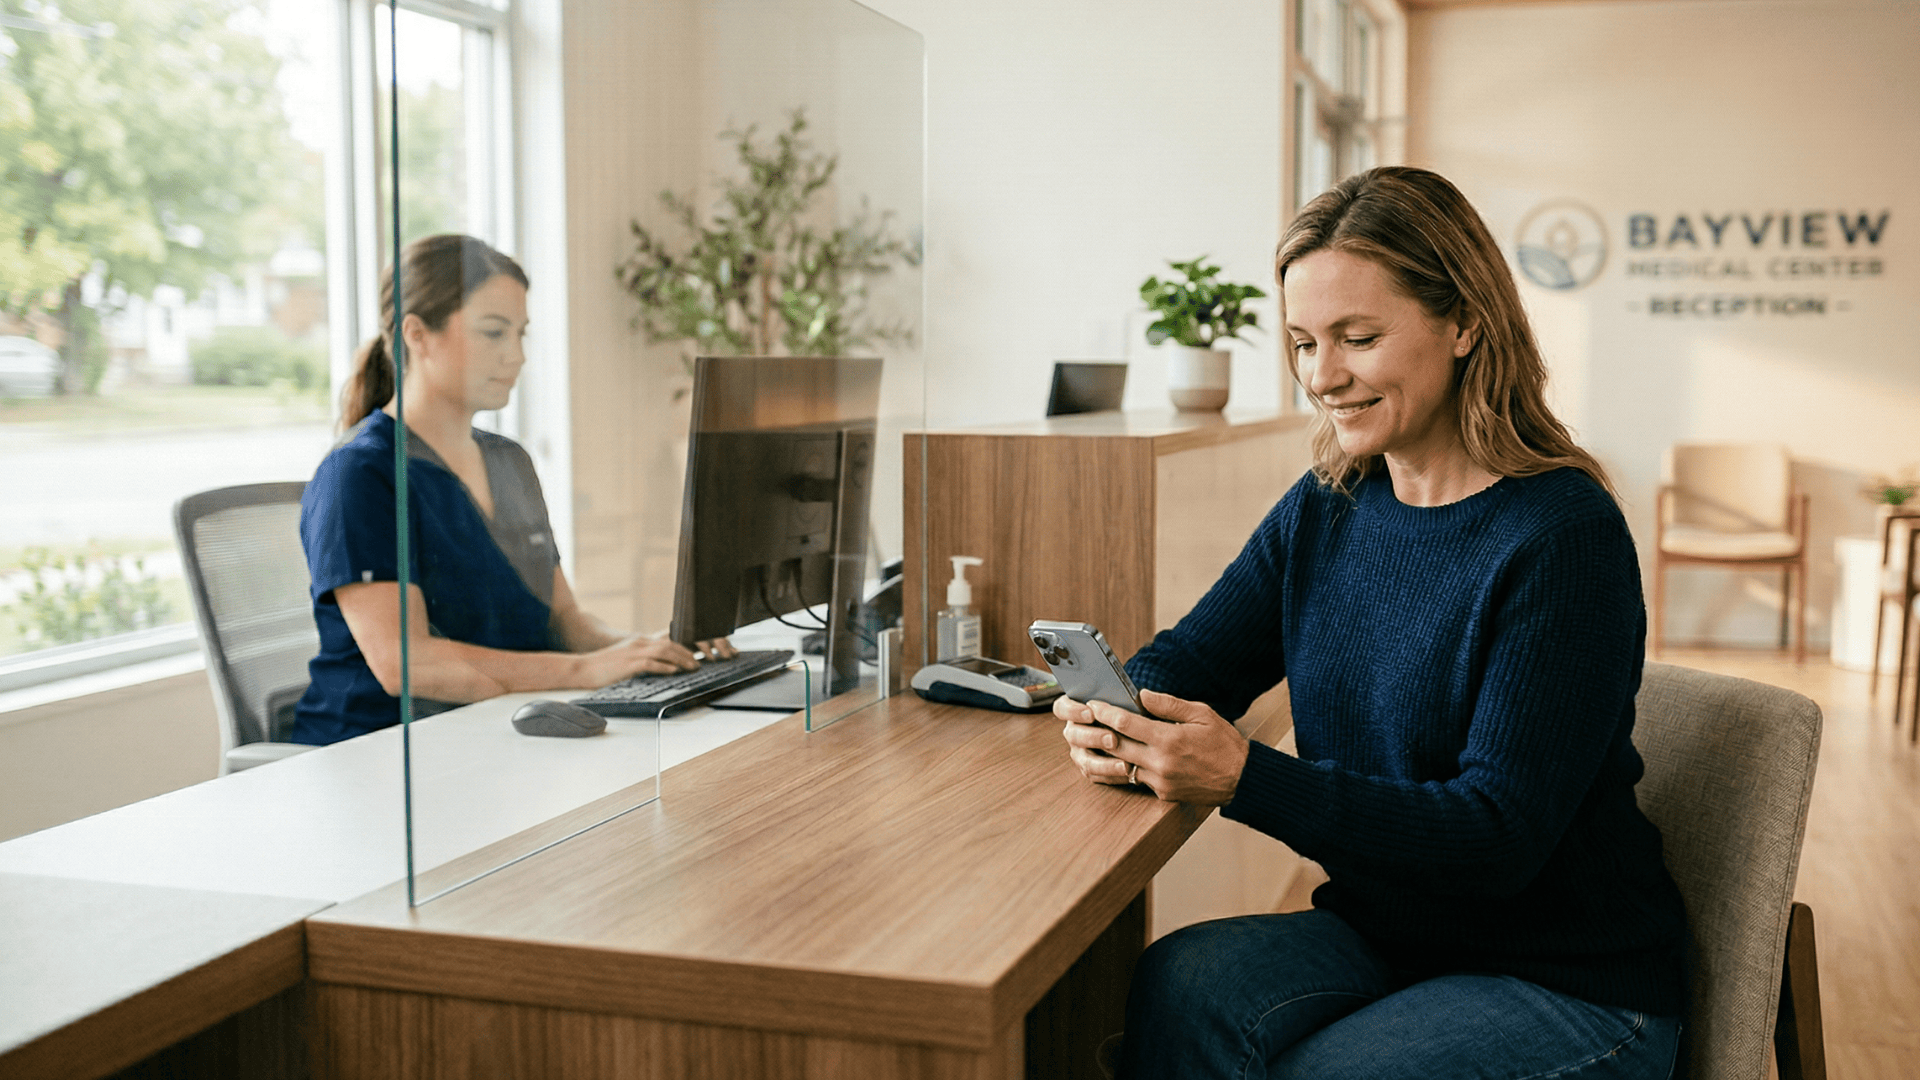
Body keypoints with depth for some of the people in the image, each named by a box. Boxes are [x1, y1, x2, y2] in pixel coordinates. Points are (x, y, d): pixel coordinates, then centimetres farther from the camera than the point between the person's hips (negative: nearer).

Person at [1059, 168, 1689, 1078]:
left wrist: (1243, 777, -33)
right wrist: (1121, 724, -19)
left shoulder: (1563, 536, -19)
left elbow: (1499, 837, -23)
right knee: (1181, 985, -24)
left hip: (1575, 988, -4)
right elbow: (1182, 662, 6)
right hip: (1381, 936, 5)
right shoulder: (1326, 510, 2)